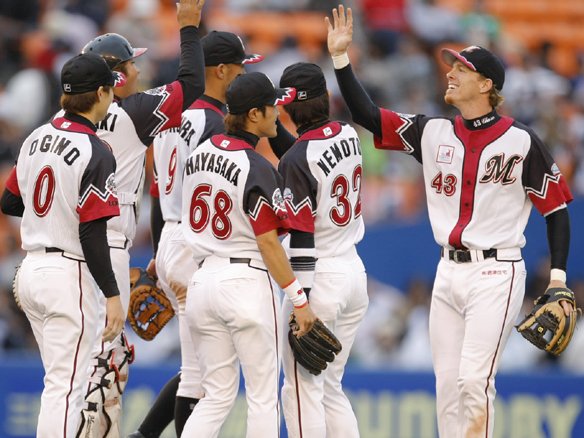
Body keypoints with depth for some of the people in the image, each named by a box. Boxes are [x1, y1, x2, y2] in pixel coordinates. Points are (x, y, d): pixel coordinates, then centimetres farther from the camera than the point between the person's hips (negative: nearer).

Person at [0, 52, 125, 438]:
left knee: (62, 381, 17)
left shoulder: (37, 139, 8)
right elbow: (92, 234, -19)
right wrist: (113, 296, -17)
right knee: (65, 387, -5)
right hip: (71, 276, -8)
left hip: (31, 271, 8)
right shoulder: (95, 152, -16)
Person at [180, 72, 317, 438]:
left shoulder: (199, 154, 7)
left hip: (203, 280, 7)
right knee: (263, 396, 3)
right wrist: (299, 300, -14)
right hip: (247, 282, -7)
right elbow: (268, 243, -17)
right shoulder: (258, 169, -15)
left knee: (217, 397, 11)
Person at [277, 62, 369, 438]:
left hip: (318, 279, -8)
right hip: (355, 274, 8)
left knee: (302, 390, -3)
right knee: (330, 388, 15)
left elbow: (302, 241, -17)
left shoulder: (296, 160, -15)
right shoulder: (350, 136, 4)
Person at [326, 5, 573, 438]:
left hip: (496, 274, -6)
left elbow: (556, 210, -3)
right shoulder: (433, 134, 7)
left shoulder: (520, 140, -6)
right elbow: (366, 114, 4)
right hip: (449, 271, 6)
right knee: (447, 384, 6)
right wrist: (340, 57, -6)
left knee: (474, 379, -16)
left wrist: (558, 281, -9)